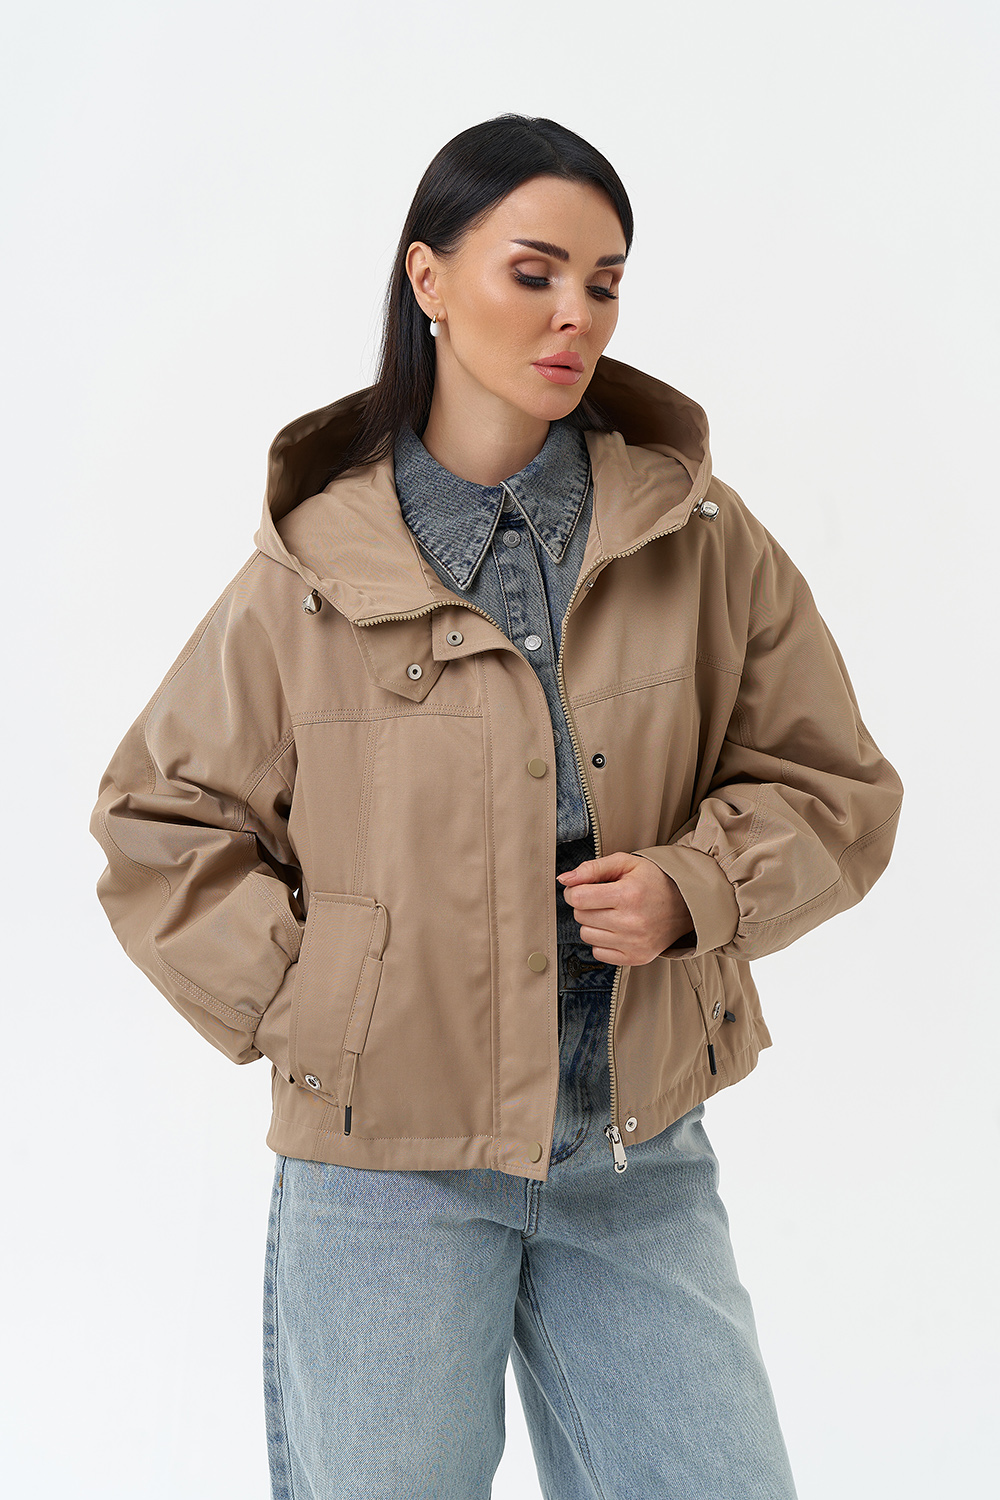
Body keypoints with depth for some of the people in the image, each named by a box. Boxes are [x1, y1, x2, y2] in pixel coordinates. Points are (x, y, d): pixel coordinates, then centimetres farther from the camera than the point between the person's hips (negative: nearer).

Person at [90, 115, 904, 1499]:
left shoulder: (700, 539, 1)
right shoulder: (313, 565, -4)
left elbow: (832, 786, 6)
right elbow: (158, 822, 5)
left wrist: (692, 889, -11)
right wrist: (301, 1002, -5)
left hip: (643, 1156, 2)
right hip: (386, 1164, -1)